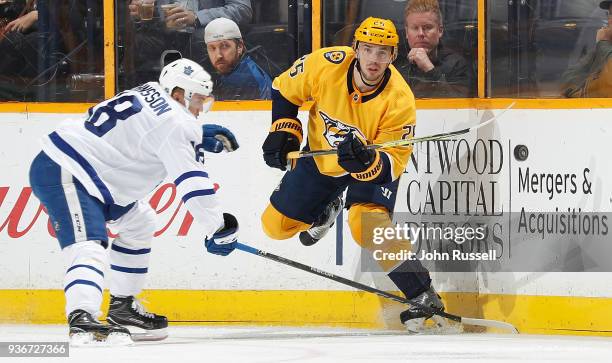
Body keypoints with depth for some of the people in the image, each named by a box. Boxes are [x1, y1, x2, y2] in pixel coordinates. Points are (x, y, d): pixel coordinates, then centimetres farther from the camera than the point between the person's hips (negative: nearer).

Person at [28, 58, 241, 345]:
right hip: (62, 174, -11)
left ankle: (122, 307, 31)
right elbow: (190, 181, -20)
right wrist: (217, 228, -18)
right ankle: (82, 319, -51)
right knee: (88, 244, -29)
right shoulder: (172, 120, -16)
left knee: (139, 225, 25)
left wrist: (199, 138, 19)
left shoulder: (152, 95, 13)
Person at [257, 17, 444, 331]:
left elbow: (393, 165, -30)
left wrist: (365, 160, -49)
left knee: (366, 225, -32)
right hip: (321, 155, 4)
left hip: (375, 163, -4)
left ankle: (423, 296, -20)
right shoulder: (324, 65, -27)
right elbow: (284, 90, -6)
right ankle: (327, 209, 45)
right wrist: (283, 132, -15)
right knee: (277, 225, 9)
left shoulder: (399, 101, -33)